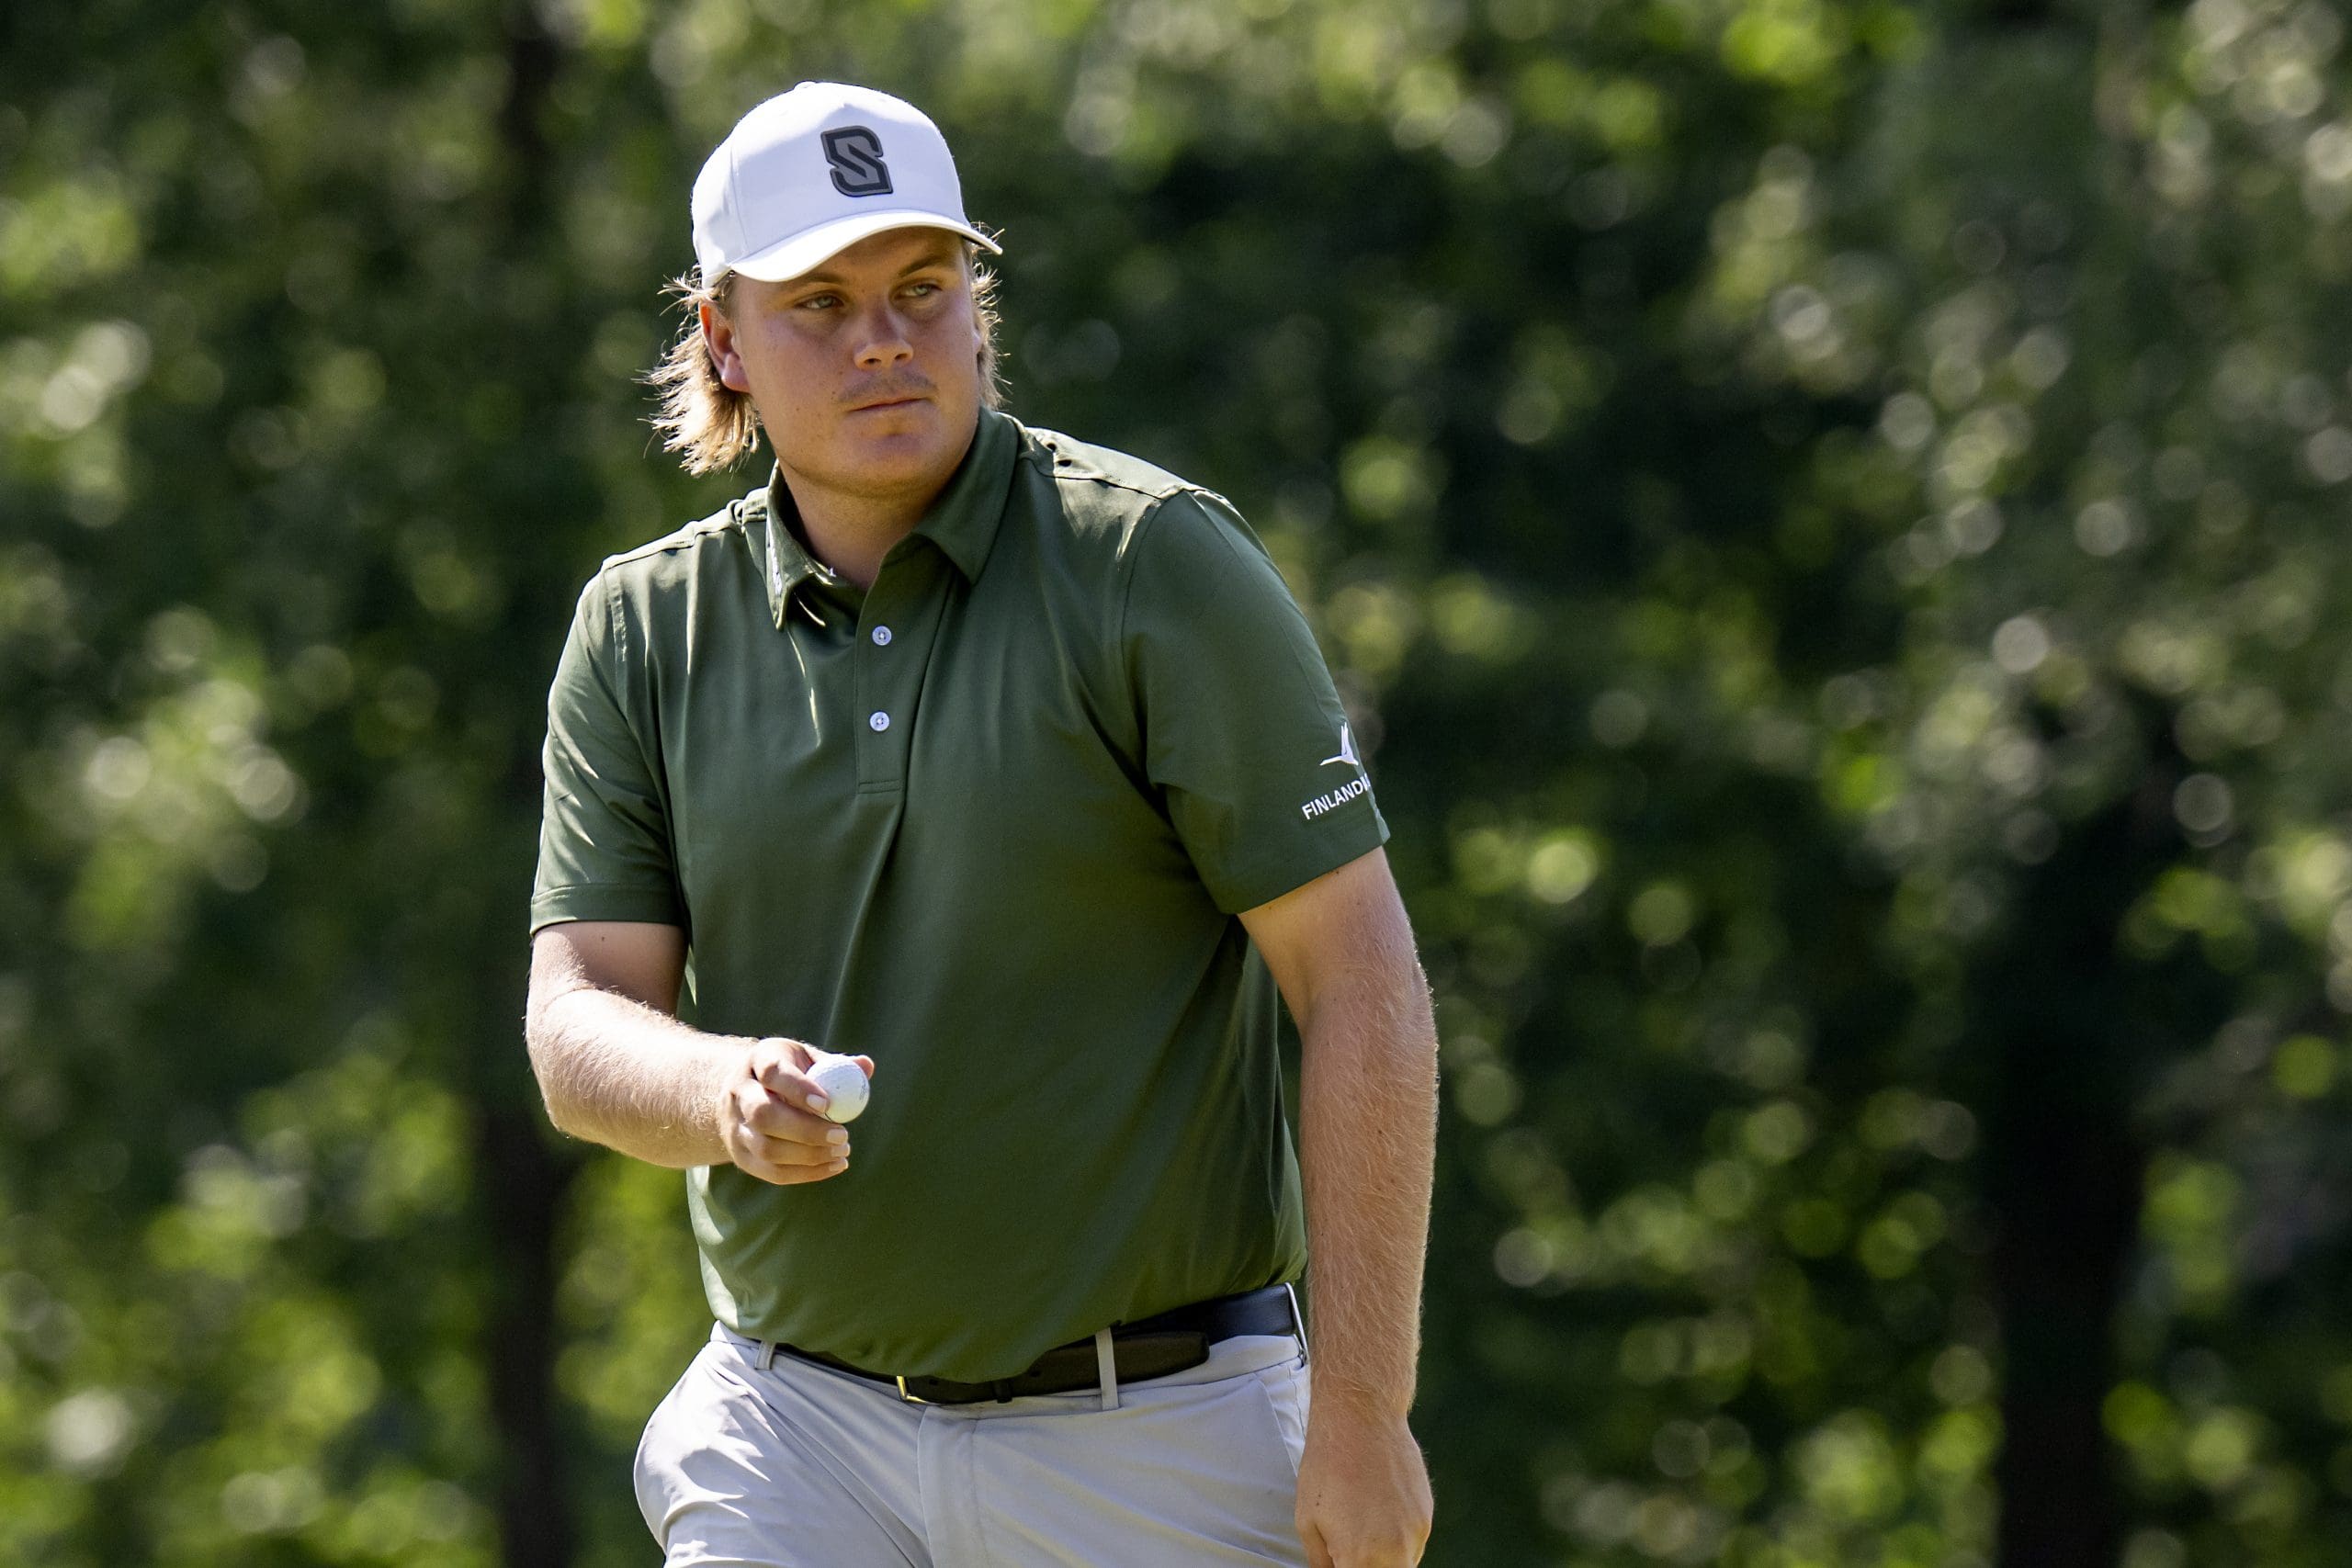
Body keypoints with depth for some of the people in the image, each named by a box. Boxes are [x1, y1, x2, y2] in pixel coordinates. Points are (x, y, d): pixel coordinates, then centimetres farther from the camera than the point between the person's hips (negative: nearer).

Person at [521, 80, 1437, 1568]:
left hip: (1154, 1438, -3)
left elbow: (1365, 988, -9)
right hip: (794, 1433, 3)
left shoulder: (1157, 565, -6)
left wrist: (1362, 1418, -14)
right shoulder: (642, 632, 7)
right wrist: (726, 1095, -23)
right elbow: (579, 1025, 1)